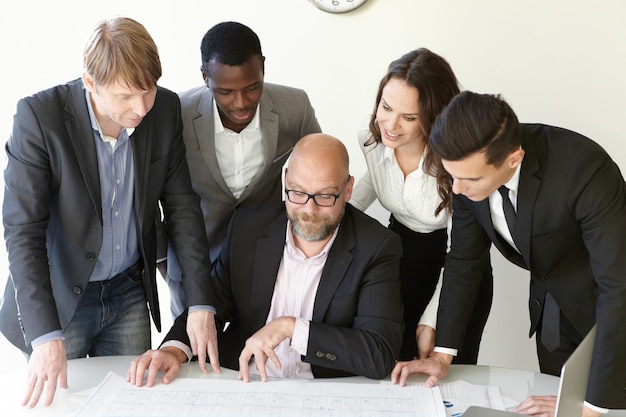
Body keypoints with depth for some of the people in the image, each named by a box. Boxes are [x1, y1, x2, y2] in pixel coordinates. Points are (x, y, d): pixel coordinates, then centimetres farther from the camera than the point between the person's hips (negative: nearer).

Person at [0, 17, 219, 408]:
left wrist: (201, 303, -10)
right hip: (58, 297, -3)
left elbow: (182, 204, -4)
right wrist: (46, 335, -29)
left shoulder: (165, 109, -10)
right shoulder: (39, 116, -21)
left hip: (130, 293, 3)